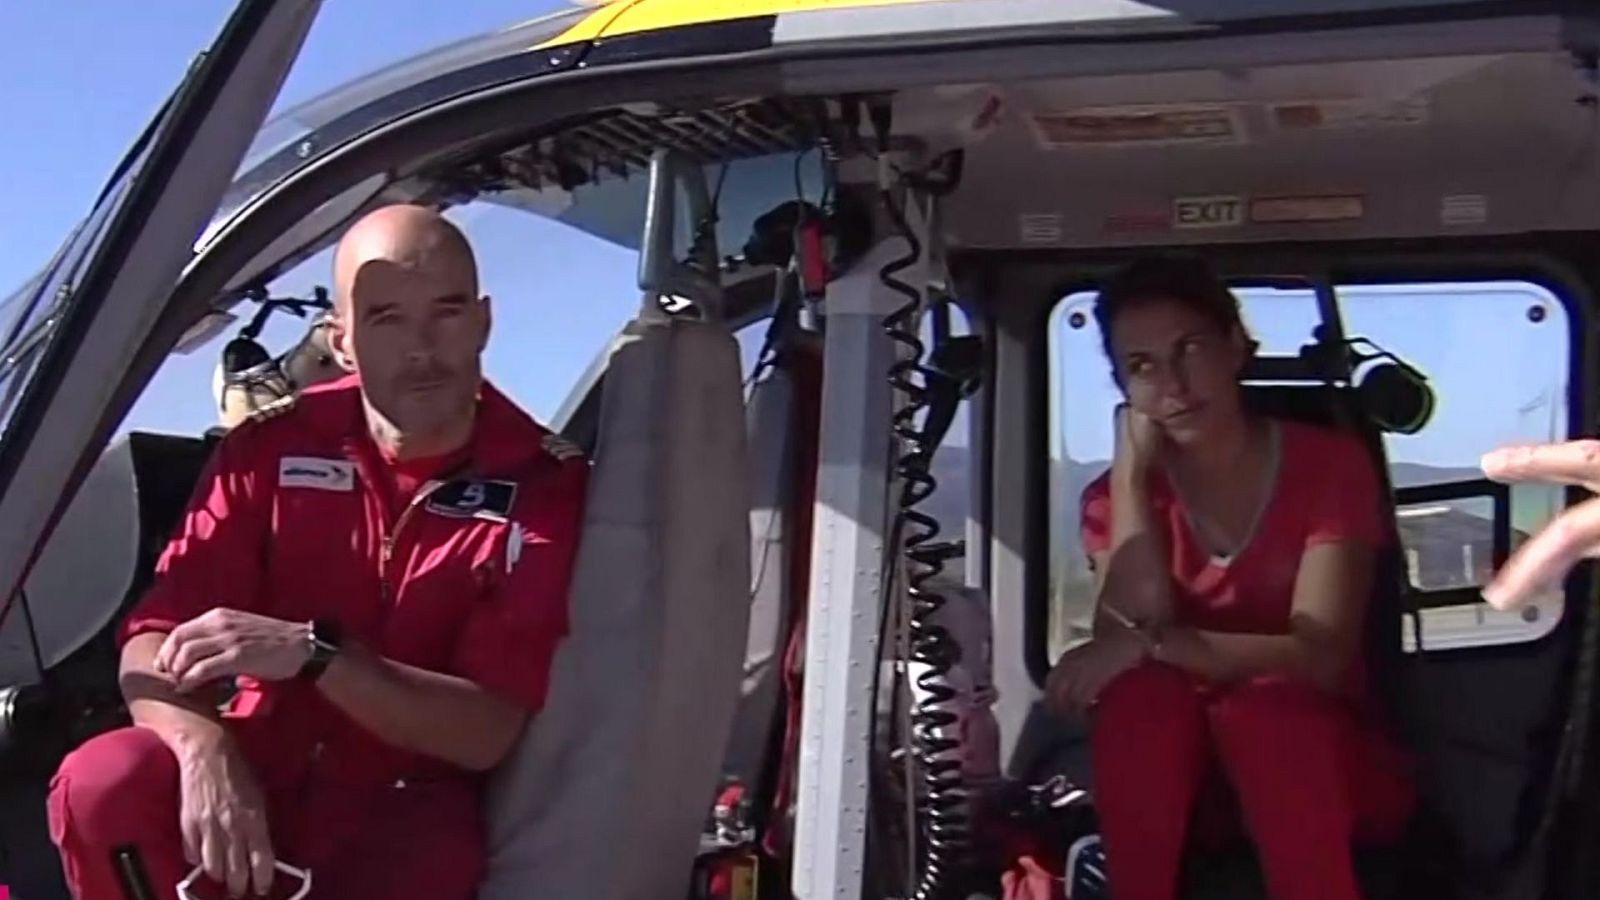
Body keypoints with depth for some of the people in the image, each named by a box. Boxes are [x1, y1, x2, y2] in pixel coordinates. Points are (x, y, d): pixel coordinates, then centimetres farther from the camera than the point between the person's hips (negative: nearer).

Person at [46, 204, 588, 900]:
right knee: (101, 784, -26)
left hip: (410, 803, -2)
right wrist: (208, 751, -28)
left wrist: (311, 653, -27)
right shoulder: (274, 447, -2)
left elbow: (488, 733, -14)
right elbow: (155, 639, -6)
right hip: (262, 771, 2)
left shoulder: (544, 483, -11)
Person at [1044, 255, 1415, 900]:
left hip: (1323, 763, -1)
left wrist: (1150, 644, -28)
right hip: (1176, 778, 2)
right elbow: (1134, 620, -20)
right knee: (1140, 694, -31)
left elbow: (1319, 657, -19)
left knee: (1262, 705, -35)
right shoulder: (1114, 498, 0)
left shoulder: (1329, 462, -7)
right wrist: (1131, 469, -16)